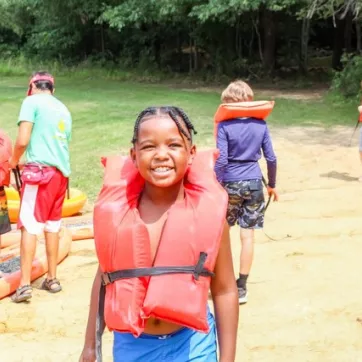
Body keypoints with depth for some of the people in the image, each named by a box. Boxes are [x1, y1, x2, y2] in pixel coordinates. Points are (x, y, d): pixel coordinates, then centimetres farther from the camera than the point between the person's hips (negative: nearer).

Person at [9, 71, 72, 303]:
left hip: (39, 170, -7)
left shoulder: (31, 102, -1)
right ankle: (52, 279, 21)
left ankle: (25, 284, -11)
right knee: (52, 226, 16)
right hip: (62, 172, 7)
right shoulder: (64, 109, 19)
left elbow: (23, 140, -11)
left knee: (30, 225, -7)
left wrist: (14, 161, 7)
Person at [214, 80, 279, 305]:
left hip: (230, 184, -2)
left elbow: (221, 160, -14)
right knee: (248, 236, 4)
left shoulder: (224, 126, -8)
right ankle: (241, 287, 10)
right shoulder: (261, 125, 1)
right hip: (254, 184, 2)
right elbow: (271, 158, 3)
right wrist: (272, 185, 14)